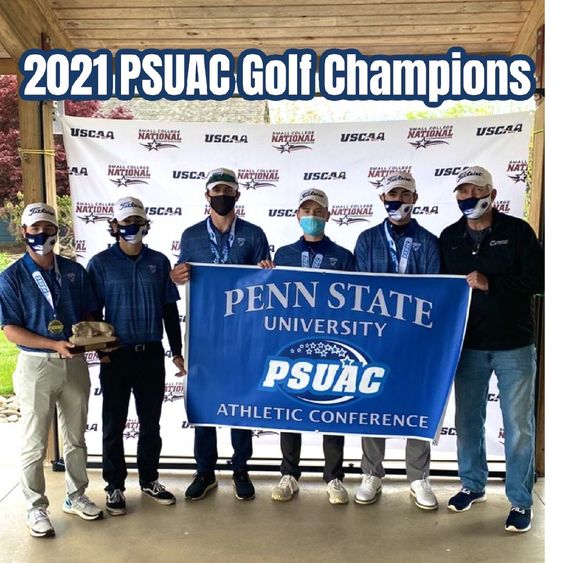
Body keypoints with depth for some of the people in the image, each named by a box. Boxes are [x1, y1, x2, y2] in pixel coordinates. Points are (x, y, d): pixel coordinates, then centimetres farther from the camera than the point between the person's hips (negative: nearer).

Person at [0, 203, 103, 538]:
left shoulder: (75, 271, 4)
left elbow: (89, 315, 9)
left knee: (76, 437, 15)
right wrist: (55, 345, -21)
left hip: (75, 363, 3)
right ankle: (36, 508, 25)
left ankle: (76, 497, 33)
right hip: (36, 366, -3)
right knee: (35, 444, 8)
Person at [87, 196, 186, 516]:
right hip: (117, 355, -2)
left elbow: (170, 309, 7)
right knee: (114, 424, 9)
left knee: (151, 422, 13)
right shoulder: (101, 263, -2)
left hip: (152, 354, 2)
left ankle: (150, 480, 31)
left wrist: (177, 351, 7)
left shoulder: (159, 262, 4)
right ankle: (115, 487, 25)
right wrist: (101, 350, -7)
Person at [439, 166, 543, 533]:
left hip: (514, 346, -3)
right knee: (468, 420, 13)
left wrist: (490, 283, -19)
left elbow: (538, 279, -9)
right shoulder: (449, 237, 6)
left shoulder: (516, 231, -3)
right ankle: (473, 485, 32)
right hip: (468, 347, 3)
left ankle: (521, 502, 19)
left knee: (518, 426, 5)